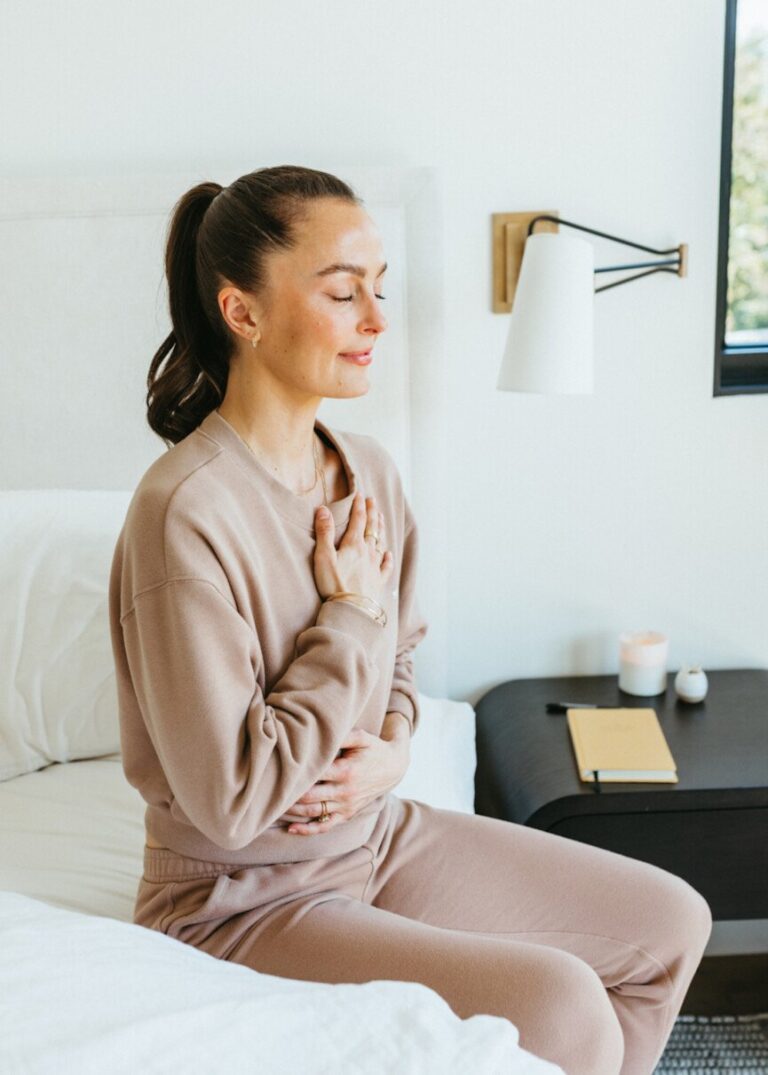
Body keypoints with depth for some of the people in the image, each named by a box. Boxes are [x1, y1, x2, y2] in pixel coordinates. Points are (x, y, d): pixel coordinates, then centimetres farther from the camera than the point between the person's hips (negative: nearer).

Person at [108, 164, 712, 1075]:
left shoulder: (369, 469, -1)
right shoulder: (185, 512, -26)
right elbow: (231, 802, -25)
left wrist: (391, 749, -8)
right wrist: (350, 615, -19)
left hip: (379, 836, 8)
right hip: (242, 903, -7)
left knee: (671, 923, 6)